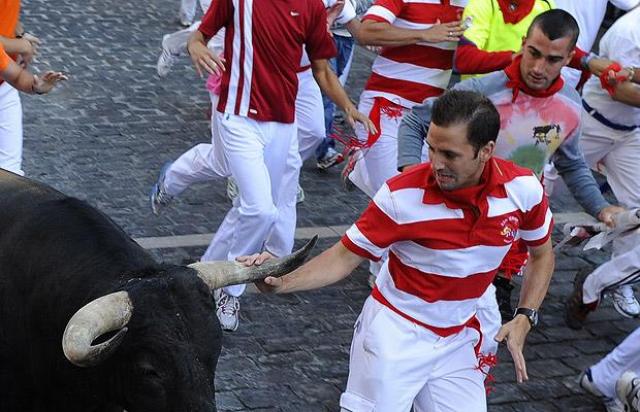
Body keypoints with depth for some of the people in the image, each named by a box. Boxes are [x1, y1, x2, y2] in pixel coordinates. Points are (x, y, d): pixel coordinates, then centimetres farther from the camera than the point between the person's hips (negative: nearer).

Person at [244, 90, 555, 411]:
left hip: (459, 339, 3)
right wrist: (282, 282, -28)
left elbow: (542, 254, 5)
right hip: (395, 330, -3)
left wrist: (524, 318, -7)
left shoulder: (524, 189, -13)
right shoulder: (401, 195, -22)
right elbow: (345, 257, -13)